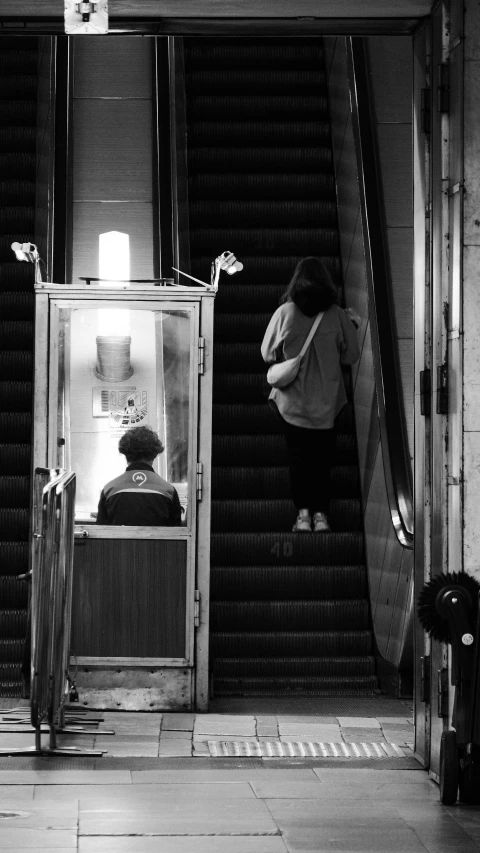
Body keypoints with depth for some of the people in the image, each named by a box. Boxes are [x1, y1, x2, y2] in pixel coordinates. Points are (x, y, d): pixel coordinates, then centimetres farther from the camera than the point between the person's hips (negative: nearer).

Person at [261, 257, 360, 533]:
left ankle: (303, 511, 1)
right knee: (322, 458, 9)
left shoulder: (285, 313, -9)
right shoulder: (337, 315, -8)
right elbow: (351, 356, -1)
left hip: (293, 402, -1)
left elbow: (268, 354, -2)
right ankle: (321, 512, 5)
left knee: (298, 456, 7)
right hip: (326, 401, 1)